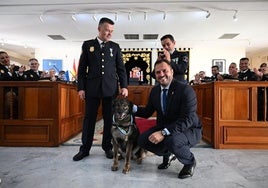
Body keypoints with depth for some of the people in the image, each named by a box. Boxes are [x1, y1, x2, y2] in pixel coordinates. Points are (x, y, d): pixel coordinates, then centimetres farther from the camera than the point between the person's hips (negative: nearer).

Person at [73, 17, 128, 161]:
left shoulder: (115, 47, 11)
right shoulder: (87, 45, 9)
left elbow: (121, 68, 9)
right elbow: (82, 68, 6)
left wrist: (124, 86, -2)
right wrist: (81, 87, -1)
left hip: (110, 88, 1)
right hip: (92, 88, 0)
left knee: (109, 118, 5)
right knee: (89, 118, 4)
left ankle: (107, 147, 20)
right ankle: (85, 149, 17)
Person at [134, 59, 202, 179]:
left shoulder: (185, 90, -21)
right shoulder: (154, 90, 0)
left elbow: (188, 119, -29)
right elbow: (147, 113, 7)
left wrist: (164, 133, -39)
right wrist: (133, 108, -14)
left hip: (189, 129, -6)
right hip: (164, 128, 6)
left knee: (172, 140, -36)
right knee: (142, 140, -12)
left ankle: (190, 162, -1)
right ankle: (167, 154, 17)